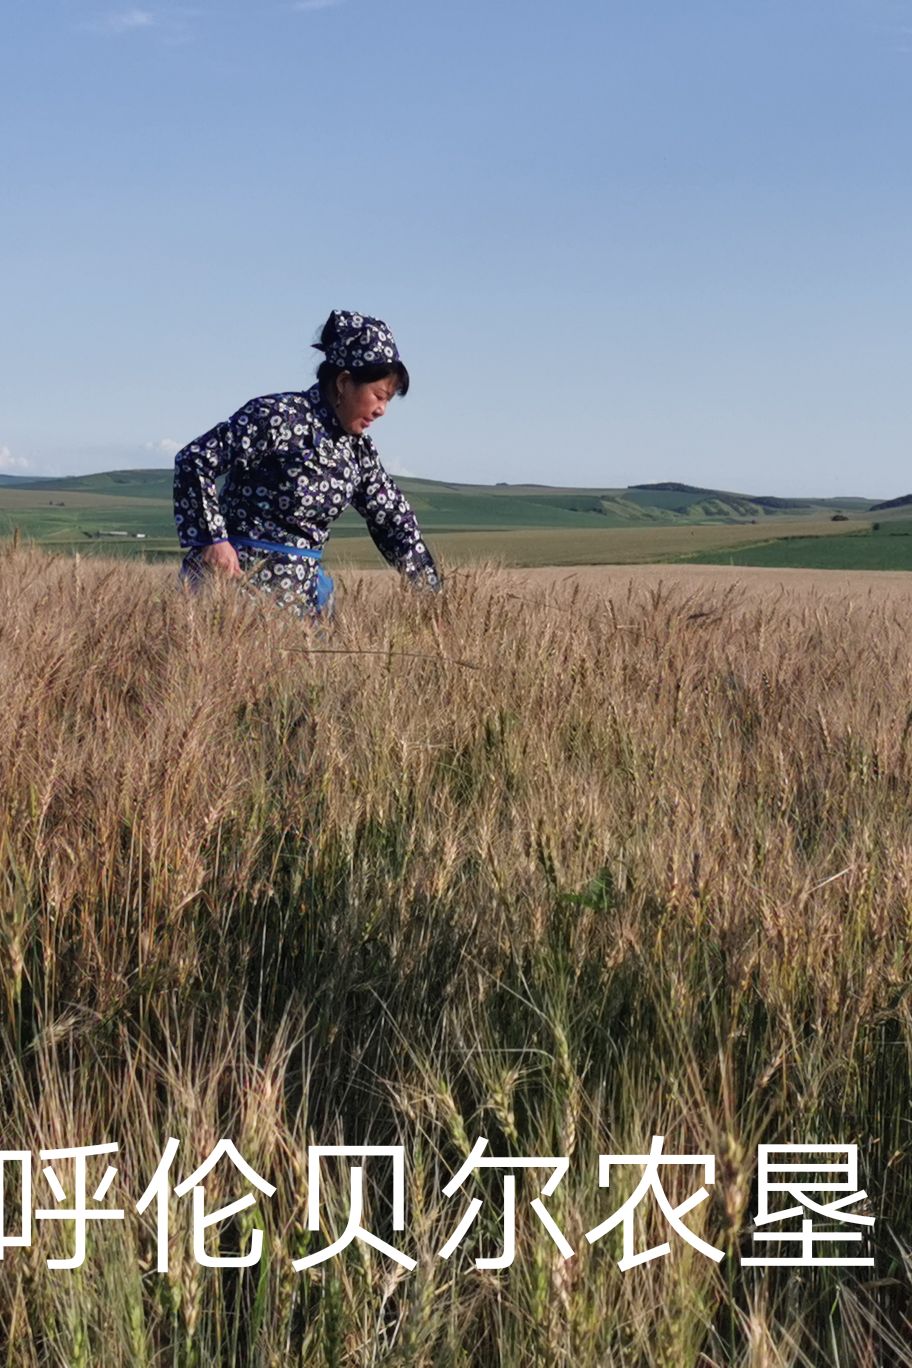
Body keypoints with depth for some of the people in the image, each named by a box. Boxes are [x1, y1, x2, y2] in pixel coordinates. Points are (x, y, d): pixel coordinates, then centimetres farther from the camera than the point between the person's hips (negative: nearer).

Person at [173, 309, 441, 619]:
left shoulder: (358, 450, 8)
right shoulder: (277, 416, -13)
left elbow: (395, 521, 15)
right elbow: (193, 460, -13)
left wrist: (433, 594, 12)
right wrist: (213, 539, -20)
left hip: (300, 591, 7)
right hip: (236, 578, -7)